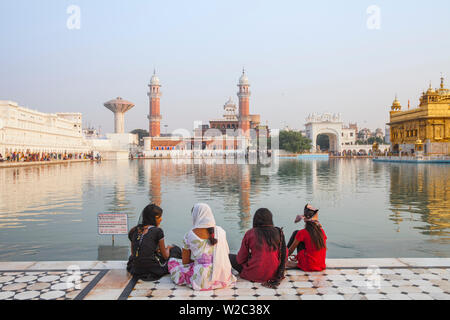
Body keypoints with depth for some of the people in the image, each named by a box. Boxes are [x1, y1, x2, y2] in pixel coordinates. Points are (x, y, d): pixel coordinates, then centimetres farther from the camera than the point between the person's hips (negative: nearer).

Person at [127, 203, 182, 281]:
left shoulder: (134, 231, 5)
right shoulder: (157, 231, -10)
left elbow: (133, 253, 15)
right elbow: (165, 256, -3)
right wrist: (168, 248, 20)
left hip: (136, 270, 7)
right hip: (154, 270, -6)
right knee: (176, 249, 15)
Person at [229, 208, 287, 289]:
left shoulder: (250, 233, -11)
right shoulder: (279, 233, -5)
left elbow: (241, 259, -4)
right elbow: (285, 254, 4)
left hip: (254, 275, -3)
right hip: (273, 274, 3)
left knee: (230, 257, 13)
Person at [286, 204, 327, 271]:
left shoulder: (302, 233, -14)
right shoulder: (322, 231, 2)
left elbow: (291, 250, -2)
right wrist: (297, 256, 27)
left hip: (308, 267, -5)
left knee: (295, 233, 7)